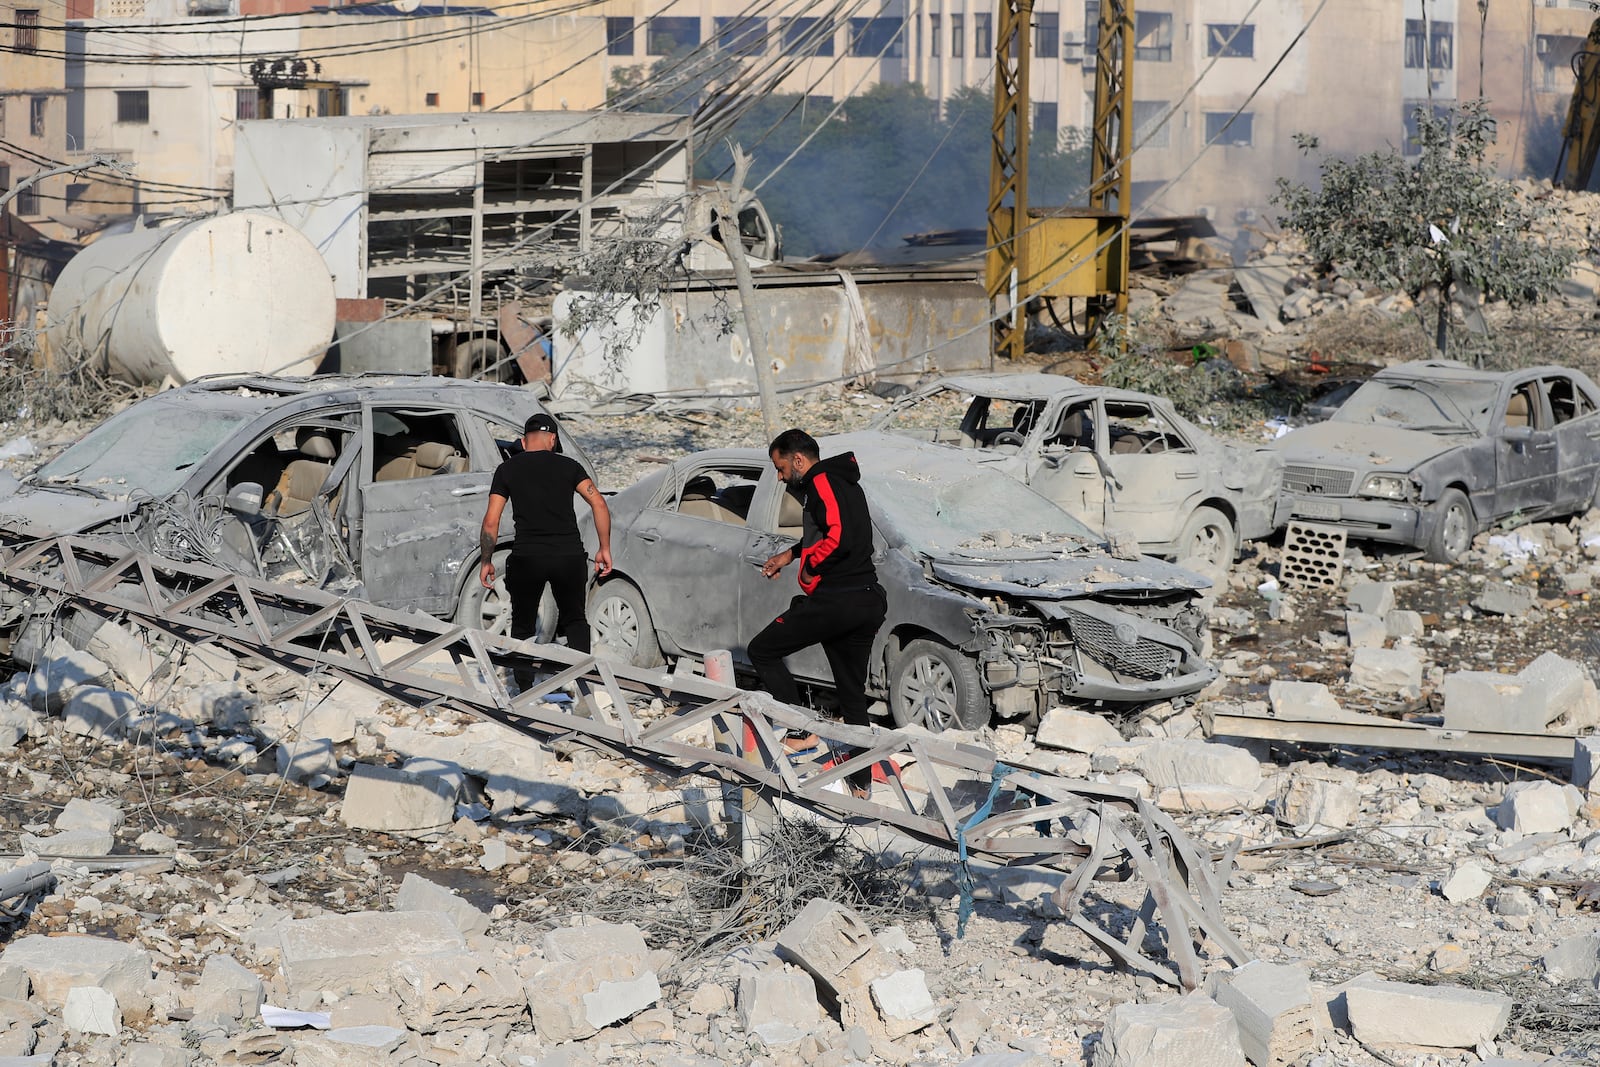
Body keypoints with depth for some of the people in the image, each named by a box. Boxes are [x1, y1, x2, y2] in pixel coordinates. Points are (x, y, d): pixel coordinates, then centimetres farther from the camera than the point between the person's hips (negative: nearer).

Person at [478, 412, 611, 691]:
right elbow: (598, 503, -3)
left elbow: (491, 521, 1)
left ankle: (525, 690, 8)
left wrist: (486, 561, 10)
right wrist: (604, 548, 3)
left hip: (527, 558, -1)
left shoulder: (507, 470, 7)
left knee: (523, 626, 13)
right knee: (574, 620, 17)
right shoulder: (568, 466, 8)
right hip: (569, 555, 1)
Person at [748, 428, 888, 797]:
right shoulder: (845, 482, 21)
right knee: (853, 696, 14)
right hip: (869, 602, 10)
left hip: (835, 599, -10)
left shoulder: (822, 483, -10)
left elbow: (838, 538, -24)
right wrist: (791, 554, 34)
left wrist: (810, 568, -9)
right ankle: (861, 781, 14)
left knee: (762, 650, 5)